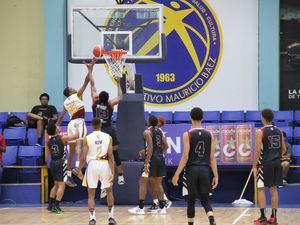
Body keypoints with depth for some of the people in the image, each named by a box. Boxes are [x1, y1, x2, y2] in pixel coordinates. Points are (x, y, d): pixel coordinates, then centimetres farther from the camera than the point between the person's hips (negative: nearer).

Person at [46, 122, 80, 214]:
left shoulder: (49, 141, 6)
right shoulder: (62, 138, -12)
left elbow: (48, 153, 19)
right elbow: (76, 136, -9)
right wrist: (77, 127, 8)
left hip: (53, 162, 7)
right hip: (60, 162, -7)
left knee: (56, 184, 20)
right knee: (61, 185, -4)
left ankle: (50, 205, 21)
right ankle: (56, 206, -10)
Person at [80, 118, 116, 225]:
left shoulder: (87, 138, -1)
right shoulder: (108, 137, 3)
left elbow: (83, 157, -2)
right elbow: (110, 156, -3)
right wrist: (112, 172, -3)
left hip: (92, 165, -1)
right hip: (105, 165, 1)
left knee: (91, 193, 7)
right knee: (109, 190, 20)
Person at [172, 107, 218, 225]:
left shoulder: (187, 135, -5)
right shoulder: (209, 135, 4)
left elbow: (185, 157, -10)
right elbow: (212, 158, 3)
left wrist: (177, 174, -4)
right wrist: (216, 176, 6)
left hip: (192, 170, -2)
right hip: (205, 170, 2)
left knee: (191, 200, 9)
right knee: (205, 200, 7)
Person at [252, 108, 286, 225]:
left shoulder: (260, 132, -10)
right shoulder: (279, 131, 7)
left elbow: (258, 150, -13)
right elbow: (284, 149, 10)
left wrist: (254, 166, -8)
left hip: (264, 164, -5)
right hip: (276, 163, 5)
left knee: (261, 189, 1)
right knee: (274, 189, 10)